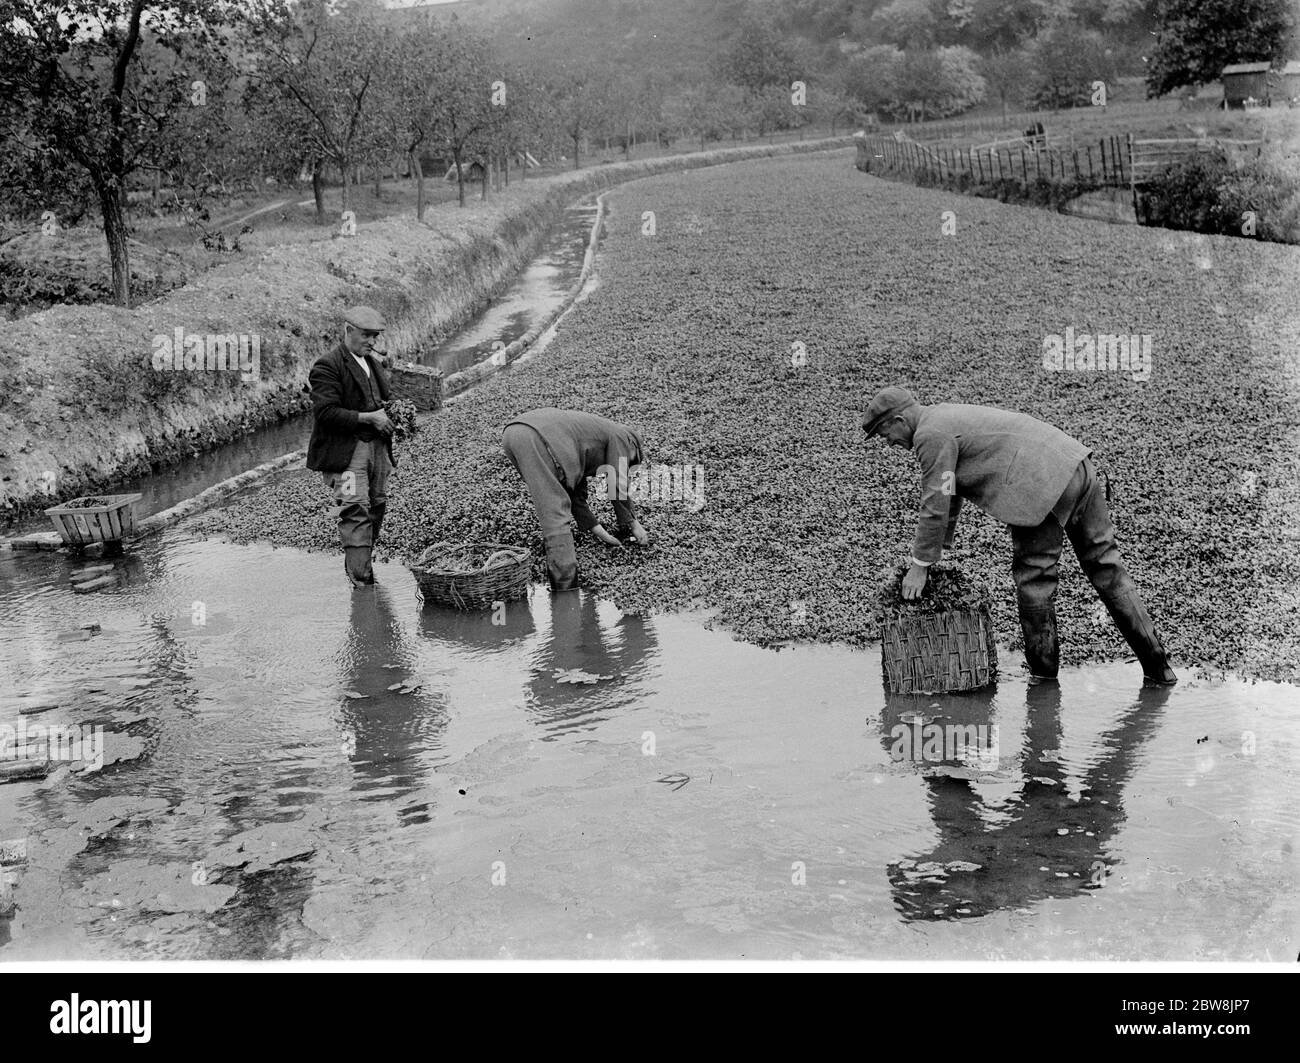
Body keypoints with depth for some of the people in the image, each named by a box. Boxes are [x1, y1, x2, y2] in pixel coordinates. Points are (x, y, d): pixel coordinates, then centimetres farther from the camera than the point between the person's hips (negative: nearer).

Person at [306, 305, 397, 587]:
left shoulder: (373, 362, 20)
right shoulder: (327, 365, -9)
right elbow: (326, 412, -18)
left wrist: (388, 413, 13)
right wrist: (368, 418, -19)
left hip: (377, 445, 8)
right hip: (345, 449, -8)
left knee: (377, 506, 8)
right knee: (356, 509, -14)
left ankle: (359, 565, 22)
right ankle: (359, 579, -15)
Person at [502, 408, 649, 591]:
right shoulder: (620, 436, 16)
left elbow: (576, 494, 36)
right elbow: (618, 486, 8)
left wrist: (600, 532, 35)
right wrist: (633, 524, 20)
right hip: (534, 438, -9)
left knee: (553, 504, 22)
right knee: (555, 511, -9)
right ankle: (566, 590, -12)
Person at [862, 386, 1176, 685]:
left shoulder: (931, 435, -6)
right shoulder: (944, 417, 25)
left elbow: (935, 505, -8)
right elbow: (949, 496, 32)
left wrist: (920, 566, 0)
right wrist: (937, 547, 34)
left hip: (1043, 485, -10)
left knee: (1034, 579, 2)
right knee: (1104, 563, 11)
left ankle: (1044, 676, 11)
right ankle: (1157, 664, 14)